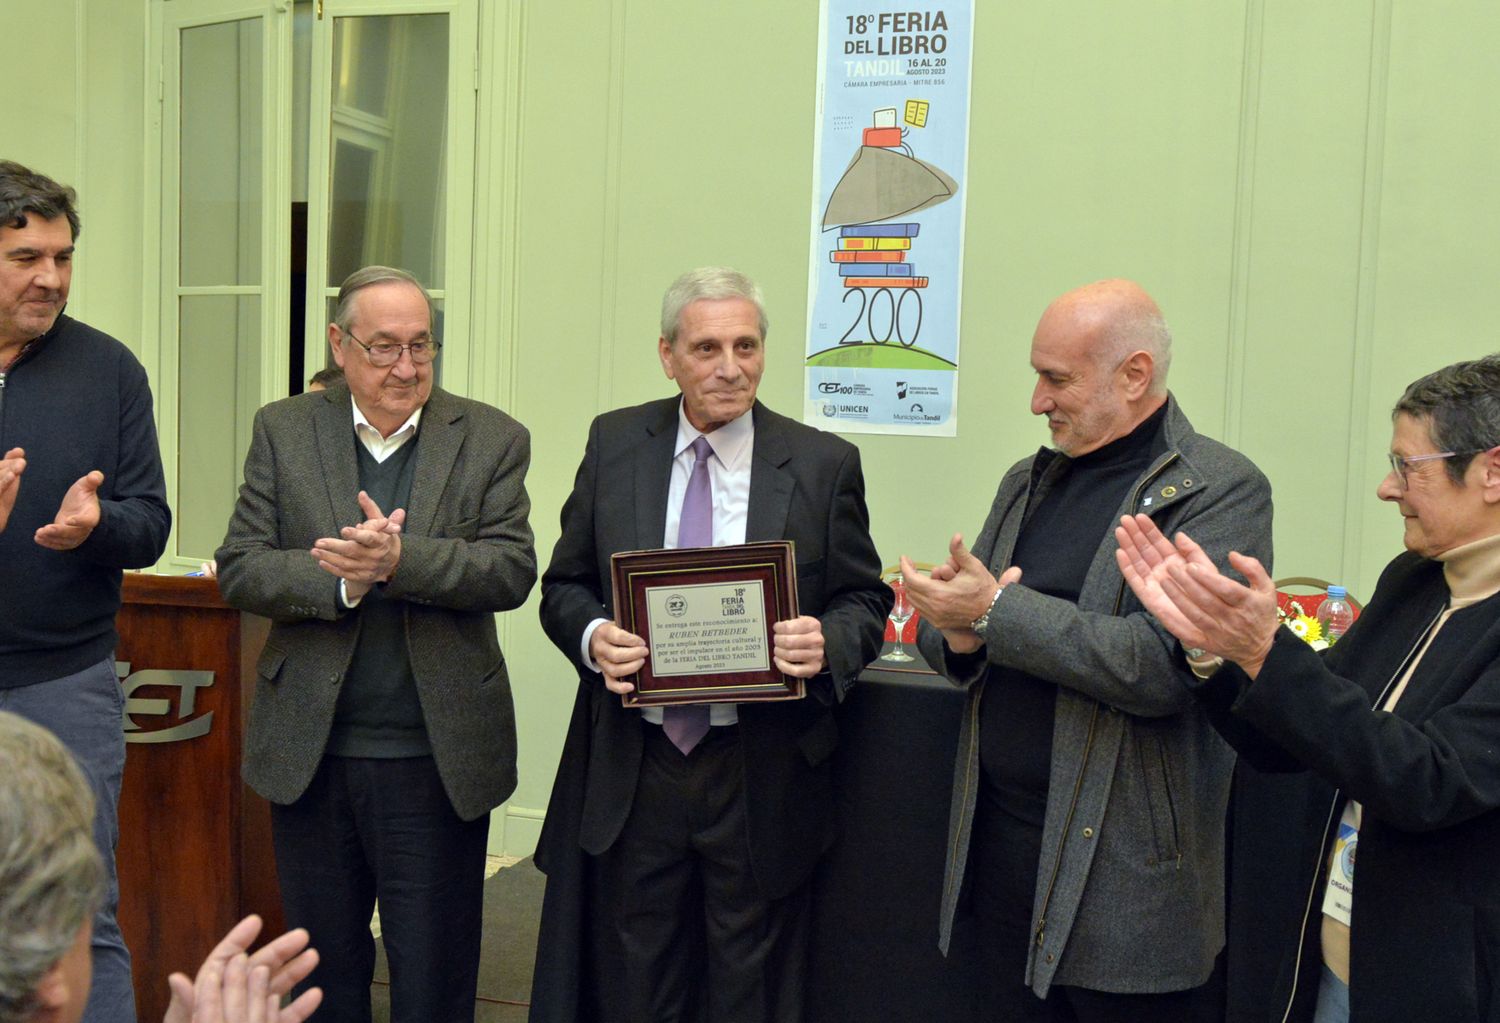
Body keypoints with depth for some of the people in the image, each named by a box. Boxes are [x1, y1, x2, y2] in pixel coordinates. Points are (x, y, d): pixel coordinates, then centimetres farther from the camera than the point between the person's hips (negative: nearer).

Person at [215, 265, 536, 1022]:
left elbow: (512, 570, -11)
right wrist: (340, 581, -20)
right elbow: (239, 569, -3)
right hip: (310, 754, 2)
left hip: (437, 760, -2)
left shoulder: (492, 439, -1)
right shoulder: (284, 431, 4)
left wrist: (399, 559, -25)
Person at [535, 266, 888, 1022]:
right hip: (633, 768, 2)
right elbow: (565, 586, 6)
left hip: (763, 779, -1)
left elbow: (865, 601, 2)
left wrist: (827, 643, -20)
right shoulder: (614, 443, 3)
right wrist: (593, 636, -16)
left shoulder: (824, 464, -3)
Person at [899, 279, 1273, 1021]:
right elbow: (942, 638, 14)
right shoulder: (1028, 483, 11)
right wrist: (957, 634, -9)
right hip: (1000, 839, 6)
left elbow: (1161, 666, -23)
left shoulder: (1221, 491, -10)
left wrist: (996, 610, -19)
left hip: (1123, 870, -6)